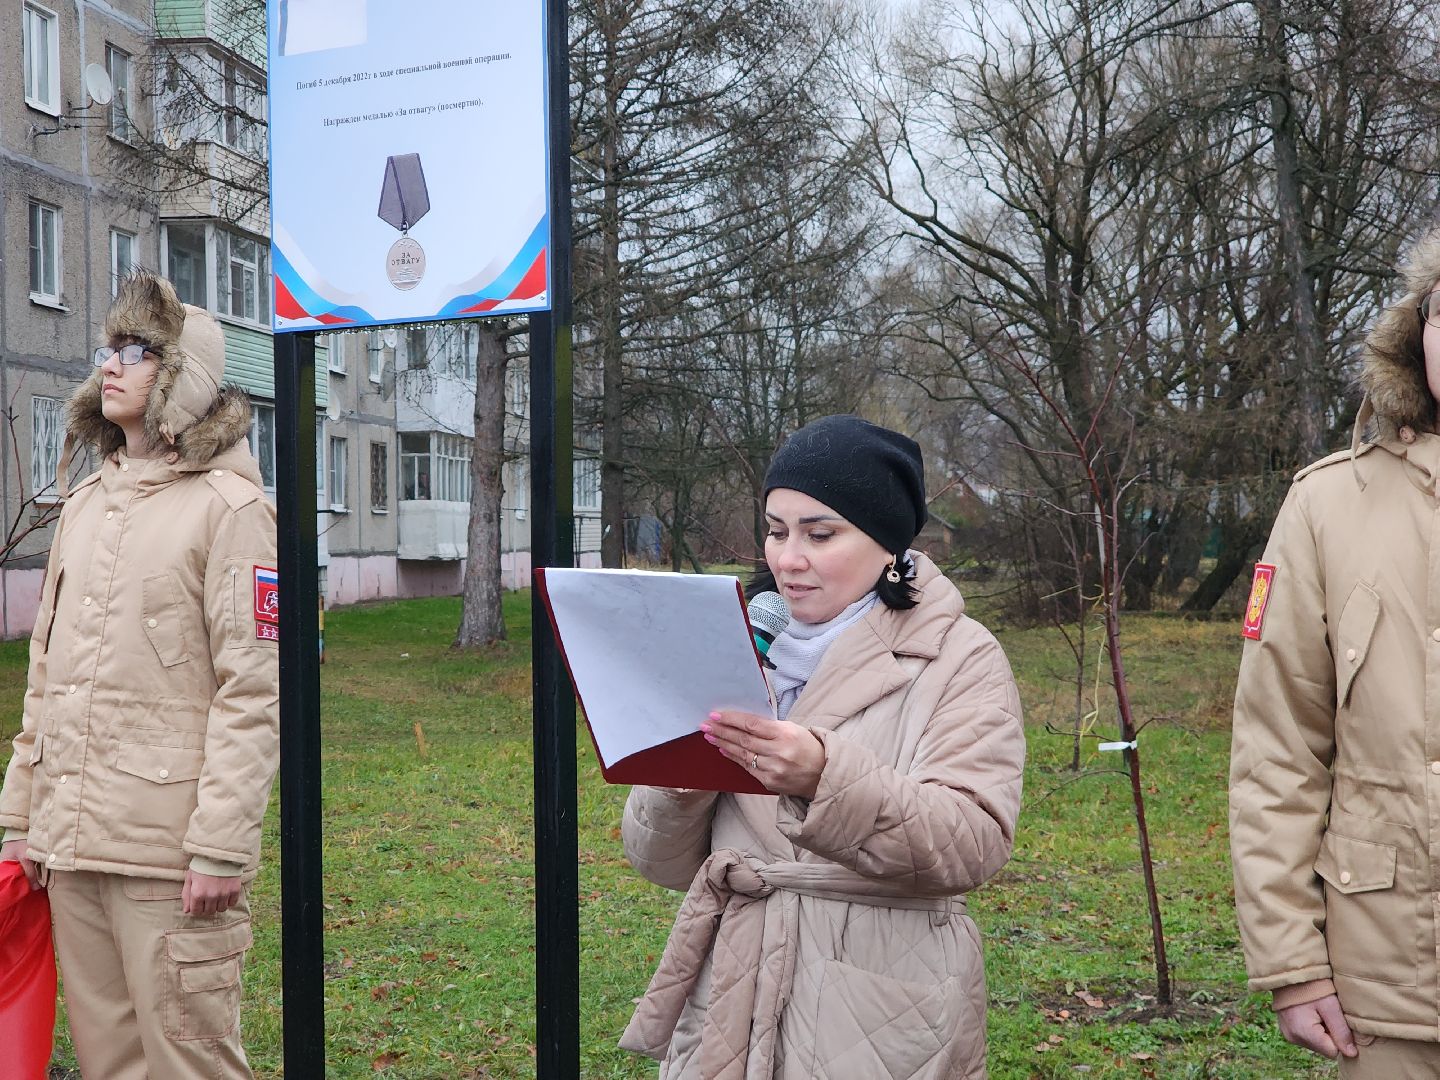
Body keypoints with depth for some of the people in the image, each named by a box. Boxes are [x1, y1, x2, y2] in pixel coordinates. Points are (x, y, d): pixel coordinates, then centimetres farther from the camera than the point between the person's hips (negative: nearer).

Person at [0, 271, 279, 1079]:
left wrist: (221, 846, -17)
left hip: (168, 853, -7)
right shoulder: (86, 504, 17)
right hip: (71, 843, 7)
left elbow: (253, 692, -13)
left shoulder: (227, 505, -7)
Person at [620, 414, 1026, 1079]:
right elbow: (663, 863, 6)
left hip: (882, 1026, -4)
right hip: (729, 1004, 4)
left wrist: (826, 779, -33)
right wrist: (677, 781, -15)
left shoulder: (961, 659, -5)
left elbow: (974, 843, -19)